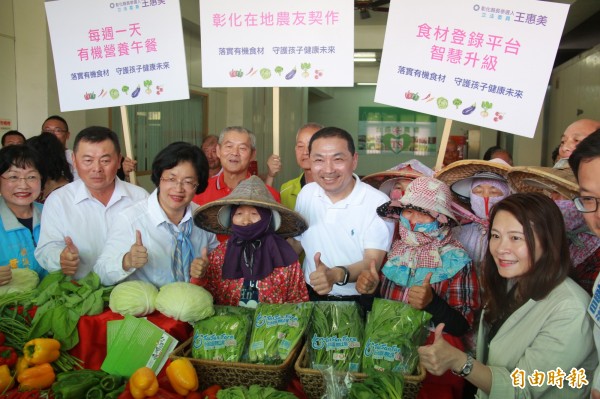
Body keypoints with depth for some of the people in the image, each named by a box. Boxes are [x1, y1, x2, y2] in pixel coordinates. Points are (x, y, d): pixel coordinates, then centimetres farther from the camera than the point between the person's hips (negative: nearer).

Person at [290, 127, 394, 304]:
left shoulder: (379, 203, -12)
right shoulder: (306, 193, 5)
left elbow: (373, 261, -18)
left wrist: (337, 275, -35)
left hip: (357, 302, -2)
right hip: (310, 295, 3)